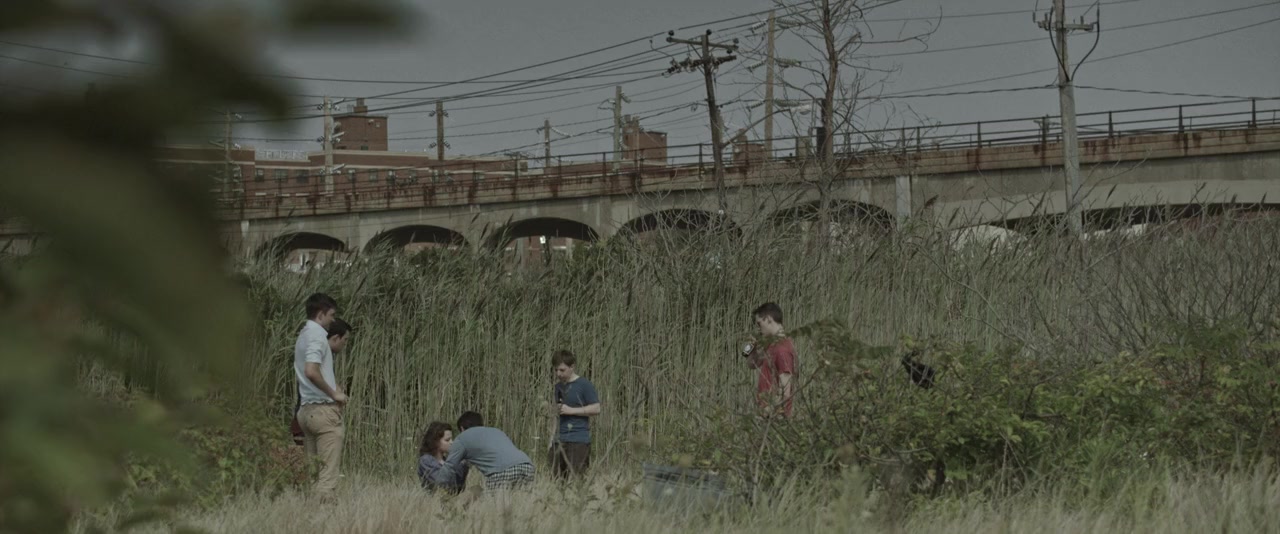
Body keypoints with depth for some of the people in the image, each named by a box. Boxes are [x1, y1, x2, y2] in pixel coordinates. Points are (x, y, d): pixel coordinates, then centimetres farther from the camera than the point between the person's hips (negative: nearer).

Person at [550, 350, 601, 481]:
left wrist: (571, 410, -12)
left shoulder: (585, 385, -5)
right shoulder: (559, 386, 16)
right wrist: (555, 409, 4)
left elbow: (596, 409, -9)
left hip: (578, 440, -7)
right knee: (556, 479, 3)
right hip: (560, 439, 7)